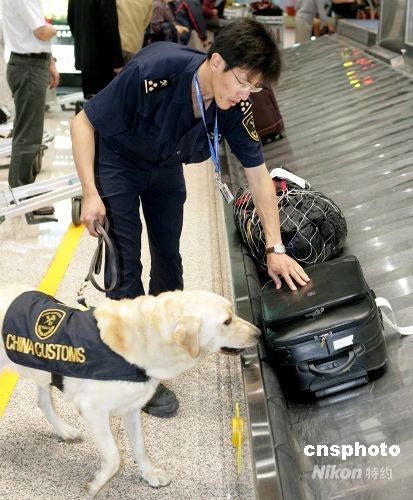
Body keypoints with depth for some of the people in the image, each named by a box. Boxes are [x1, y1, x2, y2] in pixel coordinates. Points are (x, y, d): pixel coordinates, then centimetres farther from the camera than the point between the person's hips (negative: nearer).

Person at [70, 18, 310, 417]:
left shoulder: (235, 105, -23)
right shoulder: (153, 73, -38)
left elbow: (258, 174, -13)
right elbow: (83, 124, -26)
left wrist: (275, 248, -13)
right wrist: (91, 194, -31)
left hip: (165, 167, 5)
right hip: (116, 162, -5)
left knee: (168, 256, 14)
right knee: (125, 264, -8)